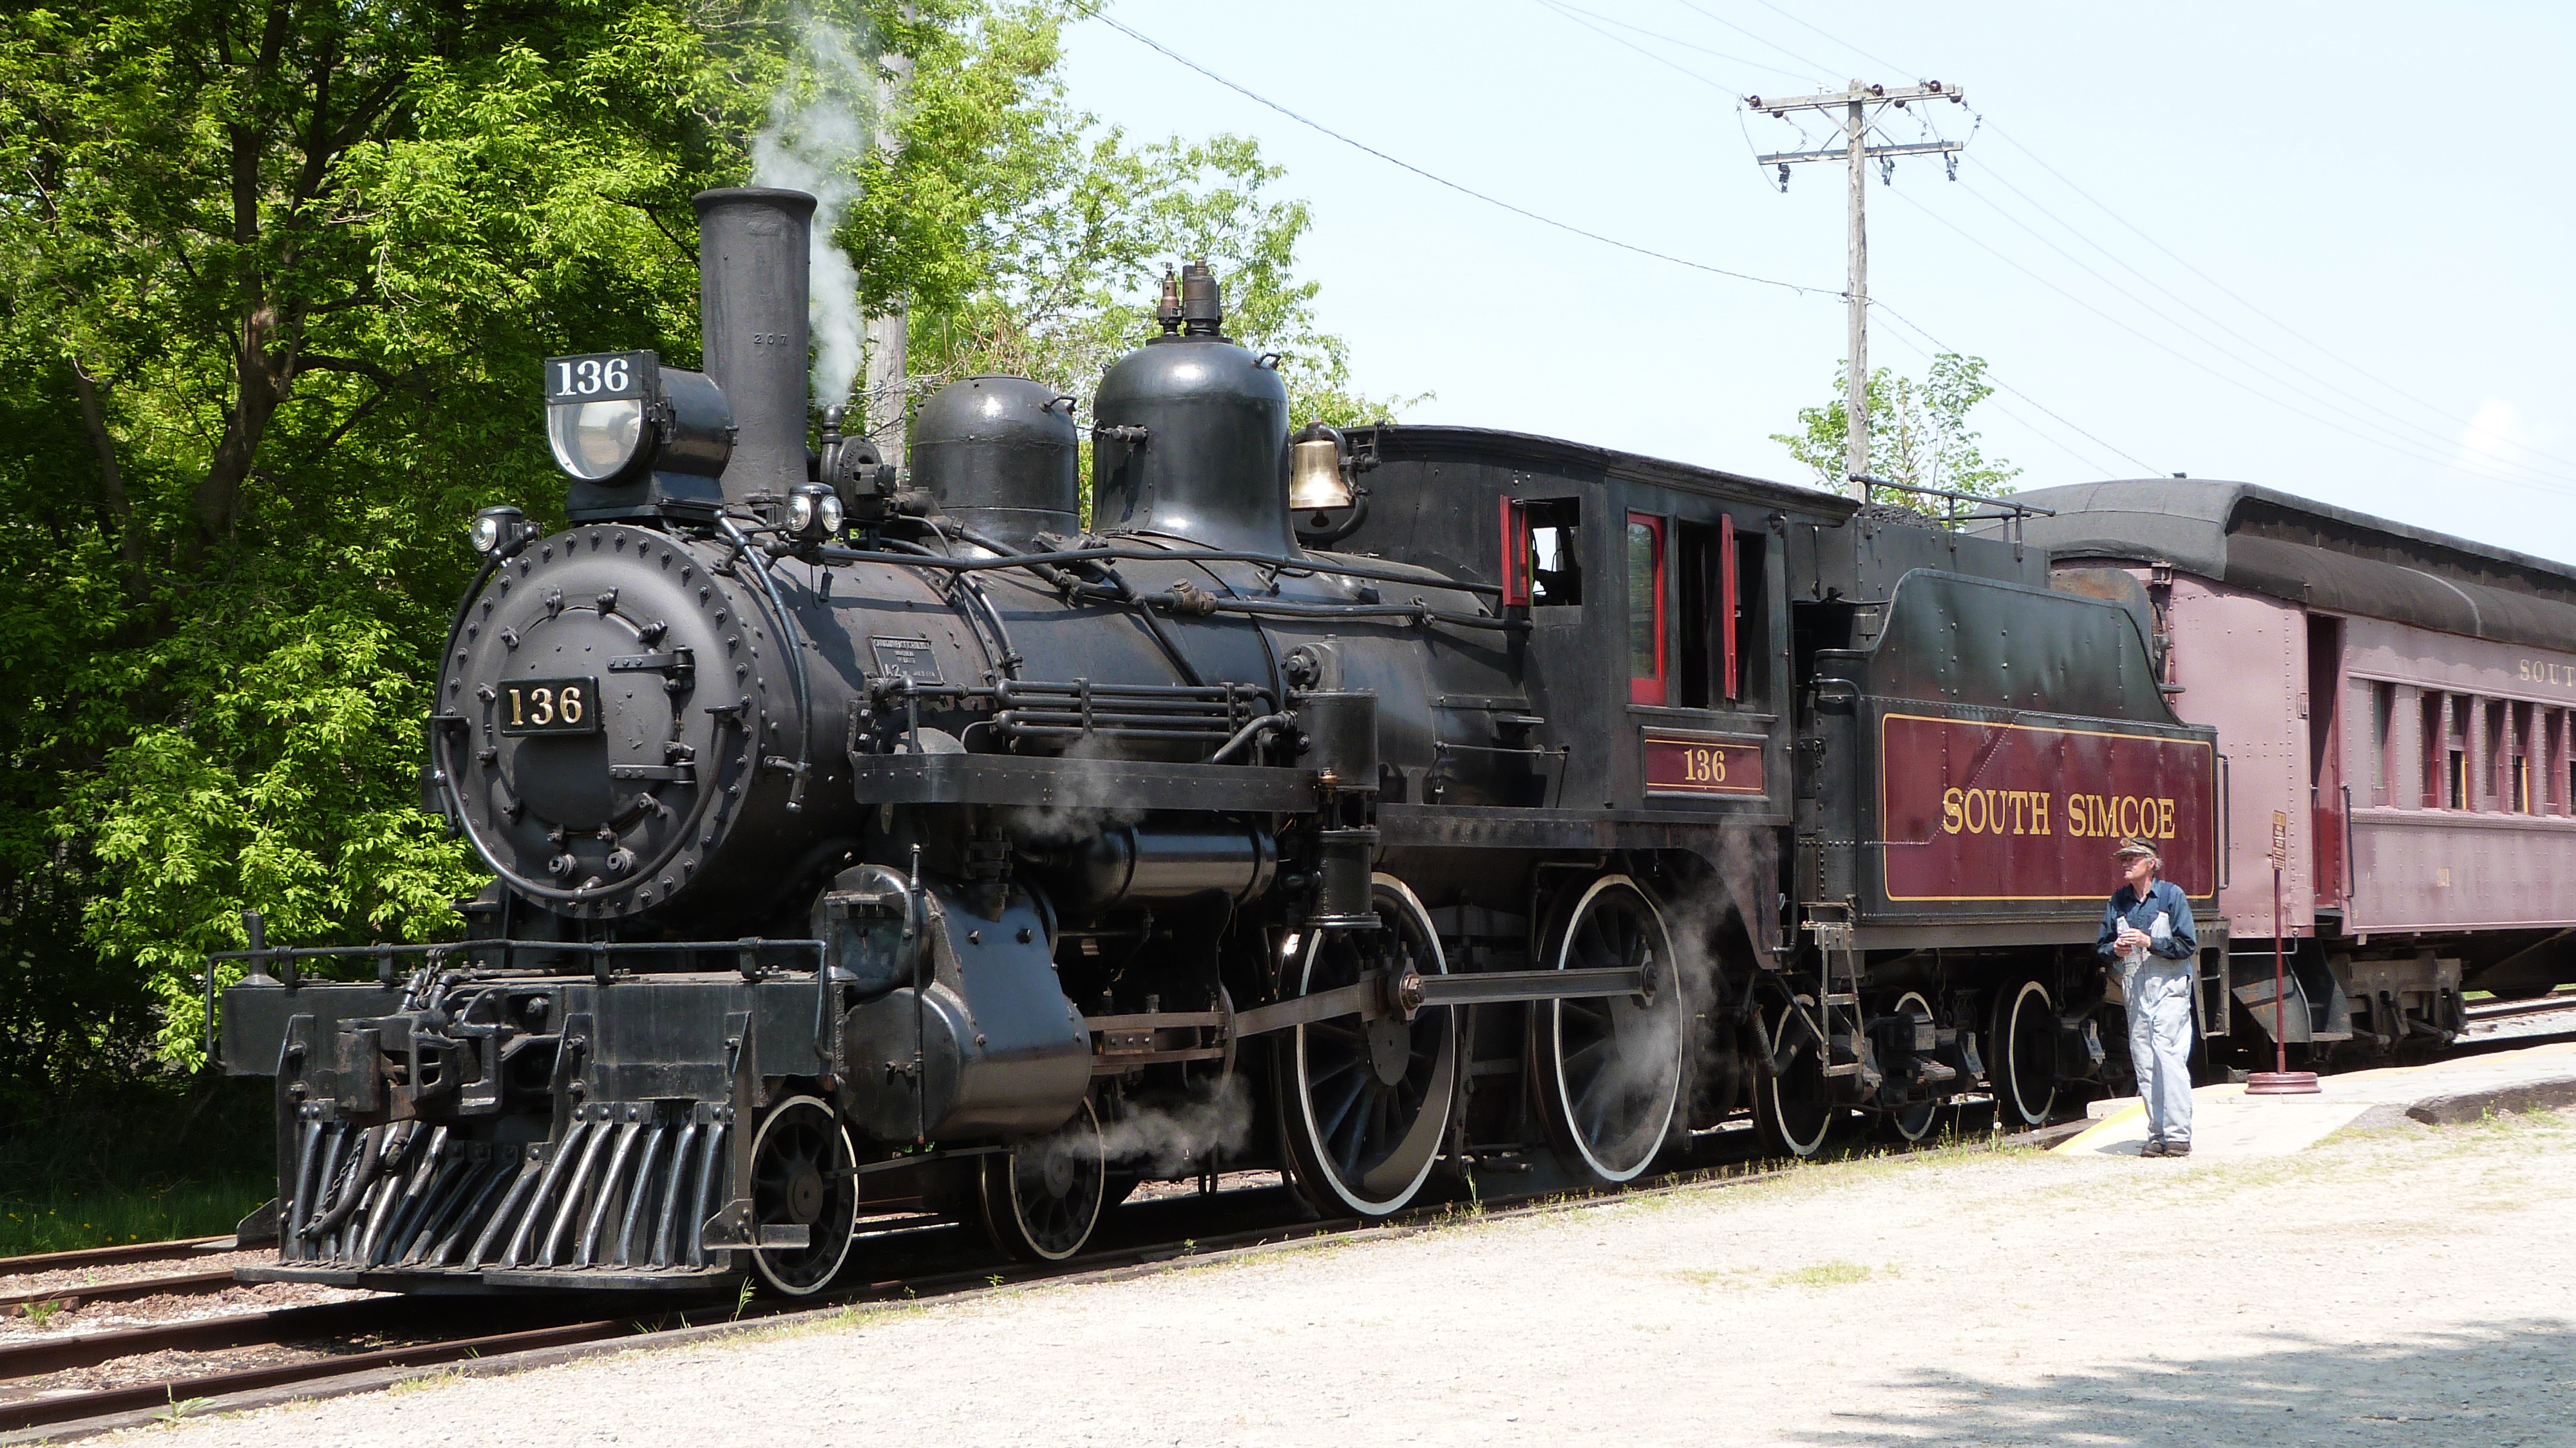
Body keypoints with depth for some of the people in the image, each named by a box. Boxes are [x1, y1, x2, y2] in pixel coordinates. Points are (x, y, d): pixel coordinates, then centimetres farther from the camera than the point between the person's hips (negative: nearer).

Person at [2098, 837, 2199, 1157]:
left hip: (2169, 986, -5)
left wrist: (2149, 942, -16)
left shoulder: (2172, 896, -1)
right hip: (2134, 987, 5)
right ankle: (2156, 1134, 7)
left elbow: (2187, 946, -6)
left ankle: (2178, 1135, -10)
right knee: (2143, 1061, 3)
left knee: (2168, 1056, -12)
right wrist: (2116, 950, -6)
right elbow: (2102, 948, 16)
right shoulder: (2118, 902, 11)